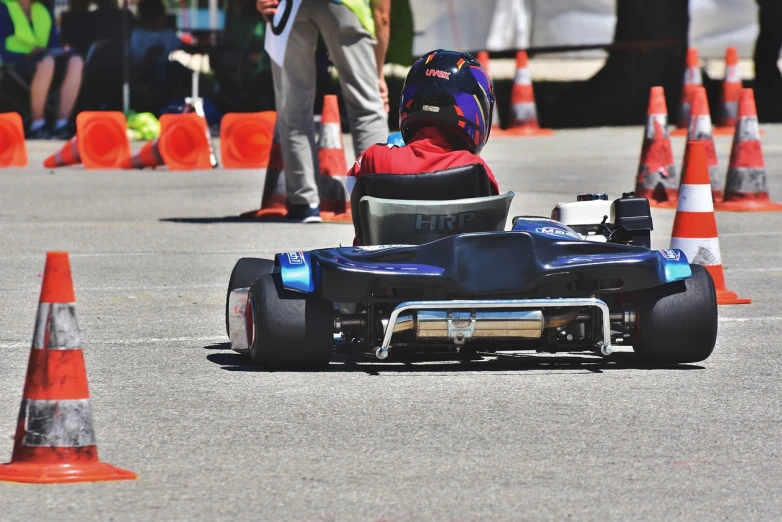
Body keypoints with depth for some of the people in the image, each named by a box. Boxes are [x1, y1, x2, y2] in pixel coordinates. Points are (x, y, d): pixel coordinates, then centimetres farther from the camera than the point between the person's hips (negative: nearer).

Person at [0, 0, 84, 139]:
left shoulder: (44, 12, 19)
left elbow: (54, 45, 15)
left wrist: (59, 53, -7)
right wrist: (28, 55, -22)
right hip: (17, 64, -6)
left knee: (75, 61, -25)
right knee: (46, 61, -38)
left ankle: (62, 124, -30)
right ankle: (37, 126, -30)